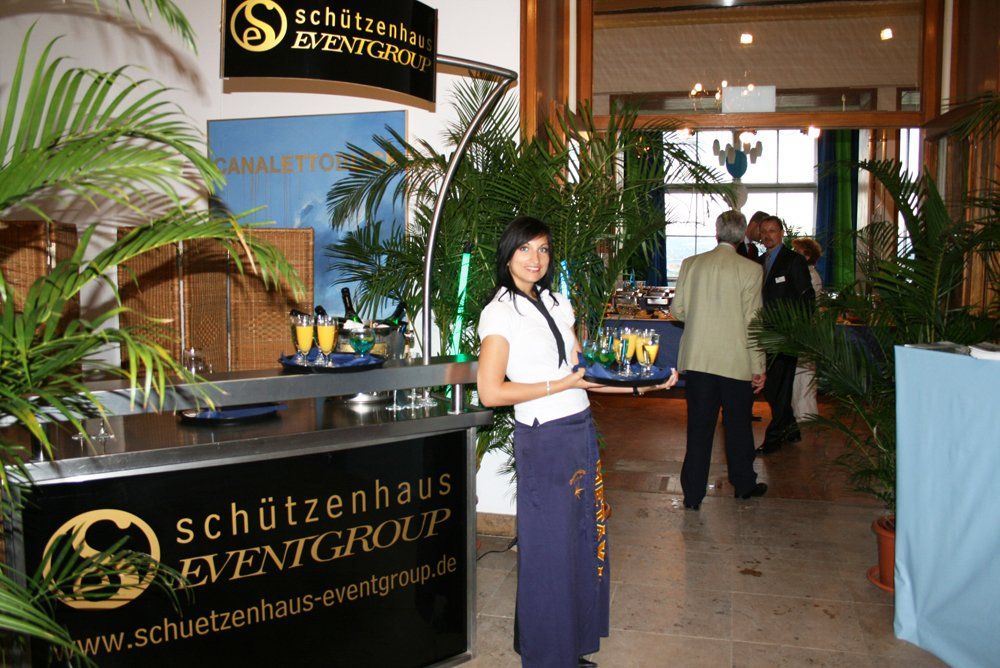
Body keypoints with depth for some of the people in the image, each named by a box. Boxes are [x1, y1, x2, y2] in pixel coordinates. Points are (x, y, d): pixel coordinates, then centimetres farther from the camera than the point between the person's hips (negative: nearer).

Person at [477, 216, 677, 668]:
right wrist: (562, 384, -15)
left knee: (583, 541, 14)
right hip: (543, 439, -7)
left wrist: (647, 385, 6)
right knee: (549, 550, 3)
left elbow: (580, 372, 15)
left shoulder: (558, 304, 13)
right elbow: (490, 392, -16)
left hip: (582, 429, 7)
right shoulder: (500, 312, -9)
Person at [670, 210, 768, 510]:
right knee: (738, 425, 15)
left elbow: (677, 310, 3)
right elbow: (752, 321, -9)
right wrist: (759, 367, -3)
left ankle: (693, 493, 13)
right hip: (736, 361, -2)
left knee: (698, 427, 9)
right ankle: (744, 484, 32)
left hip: (697, 359, 2)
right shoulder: (750, 269, -9)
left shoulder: (690, 264, 0)